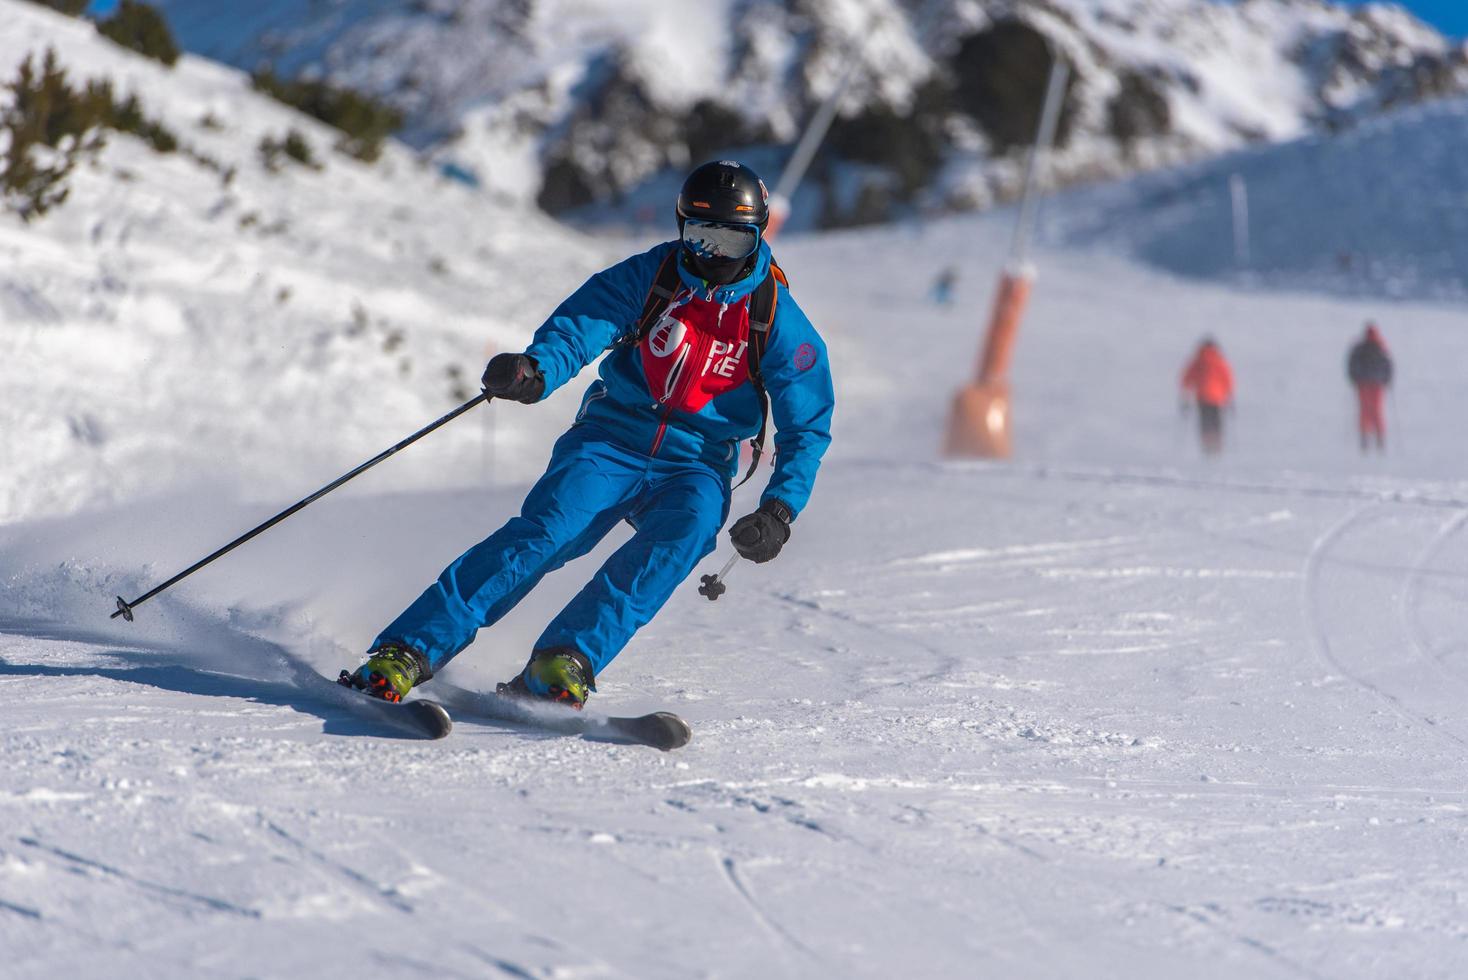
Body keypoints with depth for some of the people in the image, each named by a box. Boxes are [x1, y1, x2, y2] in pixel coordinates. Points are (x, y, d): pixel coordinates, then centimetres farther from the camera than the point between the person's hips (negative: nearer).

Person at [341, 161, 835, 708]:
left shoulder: (777, 320, -1)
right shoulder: (649, 276, 0)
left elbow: (808, 427, 3)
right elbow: (579, 324, -13)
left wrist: (780, 509, -13)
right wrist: (535, 371, -36)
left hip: (694, 467, 0)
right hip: (611, 441, 0)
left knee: (686, 531, -33)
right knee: (543, 532, -25)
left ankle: (562, 664, -42)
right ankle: (404, 654, -31)